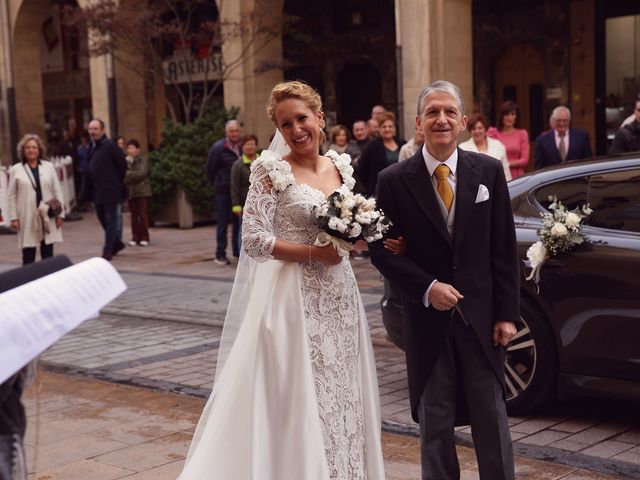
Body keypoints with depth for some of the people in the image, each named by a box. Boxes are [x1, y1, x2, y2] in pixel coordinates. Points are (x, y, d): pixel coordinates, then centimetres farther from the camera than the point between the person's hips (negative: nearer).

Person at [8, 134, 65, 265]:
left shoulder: (49, 167, 7)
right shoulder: (16, 170, 1)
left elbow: (57, 191, 7)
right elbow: (12, 196, 2)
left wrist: (60, 214, 3)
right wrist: (13, 217, -4)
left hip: (48, 217, 2)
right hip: (27, 218, -2)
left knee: (48, 255, 7)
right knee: (28, 256, 1)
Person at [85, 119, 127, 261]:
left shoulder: (110, 146, -11)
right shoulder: (91, 147, 12)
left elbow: (122, 164, -10)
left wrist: (118, 181, -3)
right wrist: (90, 188, 12)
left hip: (111, 190, -8)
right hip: (98, 191, 8)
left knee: (110, 220, -3)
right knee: (102, 218, 13)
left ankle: (108, 249, 0)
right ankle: (116, 242, 29)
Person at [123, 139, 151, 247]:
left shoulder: (143, 159, -1)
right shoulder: (126, 161, 8)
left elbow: (142, 173, -13)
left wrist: (128, 174, -15)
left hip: (142, 190, -3)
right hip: (130, 191, 3)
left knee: (143, 214, -2)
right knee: (134, 215, 5)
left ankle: (144, 237, 3)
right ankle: (135, 237, 9)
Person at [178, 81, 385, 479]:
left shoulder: (341, 166, 9)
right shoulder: (272, 170, -8)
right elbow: (254, 240, -14)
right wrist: (314, 253, -17)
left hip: (339, 297, 6)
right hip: (295, 297, -6)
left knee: (341, 398, 10)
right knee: (300, 402, -2)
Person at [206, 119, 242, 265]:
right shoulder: (218, 148, -8)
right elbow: (210, 169, 0)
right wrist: (217, 185, 9)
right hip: (223, 191, -4)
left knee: (238, 221, 8)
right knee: (223, 223, 0)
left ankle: (238, 251, 18)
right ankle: (220, 255, 6)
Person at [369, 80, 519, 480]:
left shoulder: (489, 171, 0)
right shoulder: (394, 181, -4)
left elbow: (504, 248, 1)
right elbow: (382, 249, -2)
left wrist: (507, 313, -2)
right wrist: (427, 288, -14)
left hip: (481, 314, 1)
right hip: (427, 316, -1)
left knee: (492, 416, 9)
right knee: (434, 421, 10)